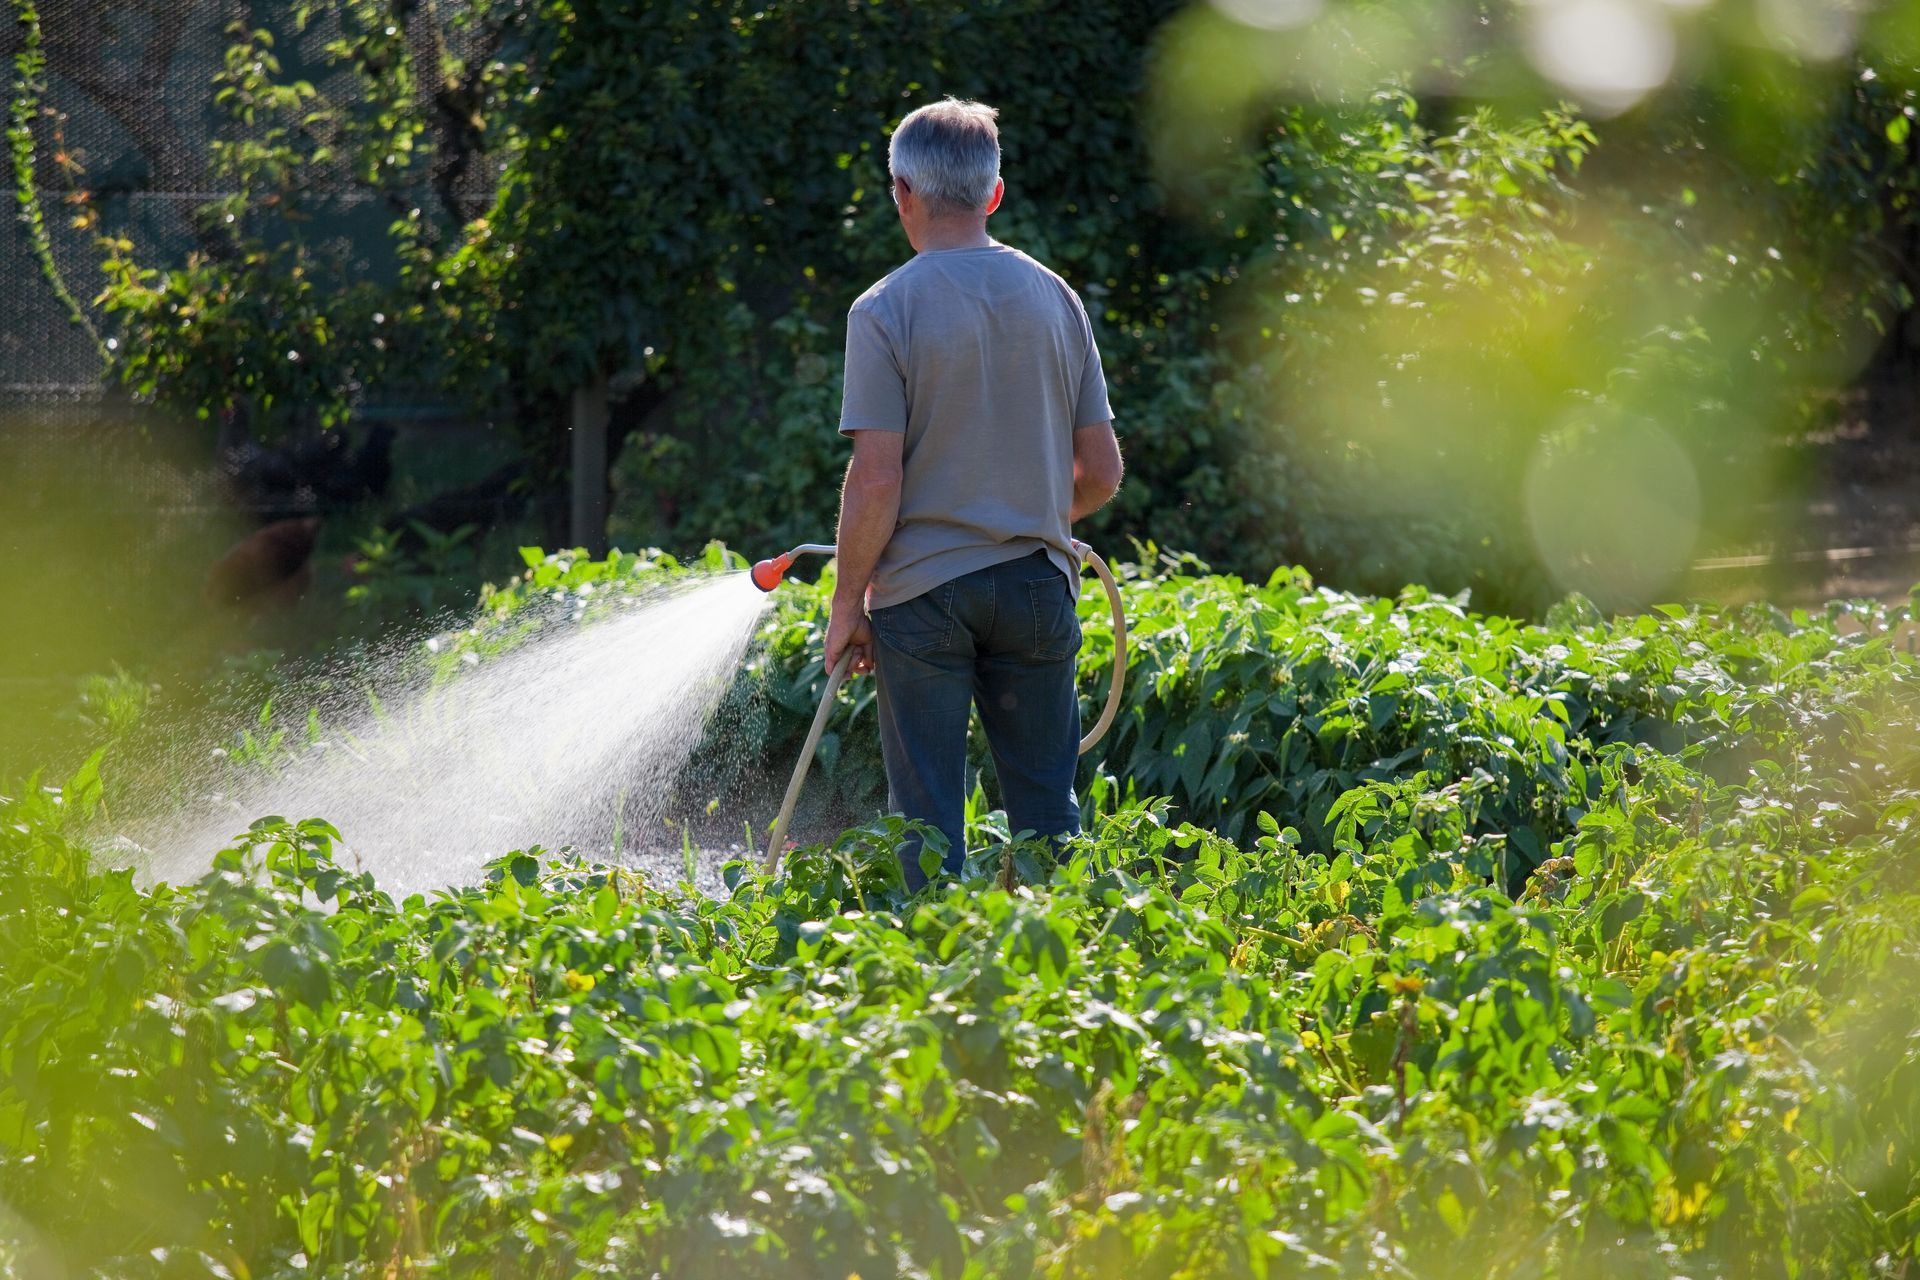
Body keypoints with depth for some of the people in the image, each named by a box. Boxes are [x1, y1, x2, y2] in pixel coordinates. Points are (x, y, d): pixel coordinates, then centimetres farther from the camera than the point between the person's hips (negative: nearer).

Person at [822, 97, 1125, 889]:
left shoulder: (886, 309, -9)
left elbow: (876, 481, -14)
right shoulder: (1053, 298, 4)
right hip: (1037, 581, 4)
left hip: (924, 589, -3)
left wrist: (848, 601, -3)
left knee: (927, 815, 3)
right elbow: (1102, 472, 6)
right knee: (1045, 810, 10)